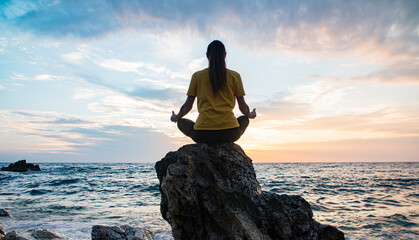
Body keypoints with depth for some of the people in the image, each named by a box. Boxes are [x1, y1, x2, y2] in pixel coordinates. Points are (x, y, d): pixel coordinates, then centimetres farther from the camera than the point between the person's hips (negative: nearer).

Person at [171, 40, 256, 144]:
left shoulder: (197, 76, 5)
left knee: (182, 122, 30)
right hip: (229, 133, 1)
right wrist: (249, 115, 32)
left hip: (203, 134, 0)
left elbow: (188, 105, 9)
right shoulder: (234, 76, 5)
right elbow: (243, 107, 9)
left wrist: (176, 117, 30)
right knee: (245, 120, 34)